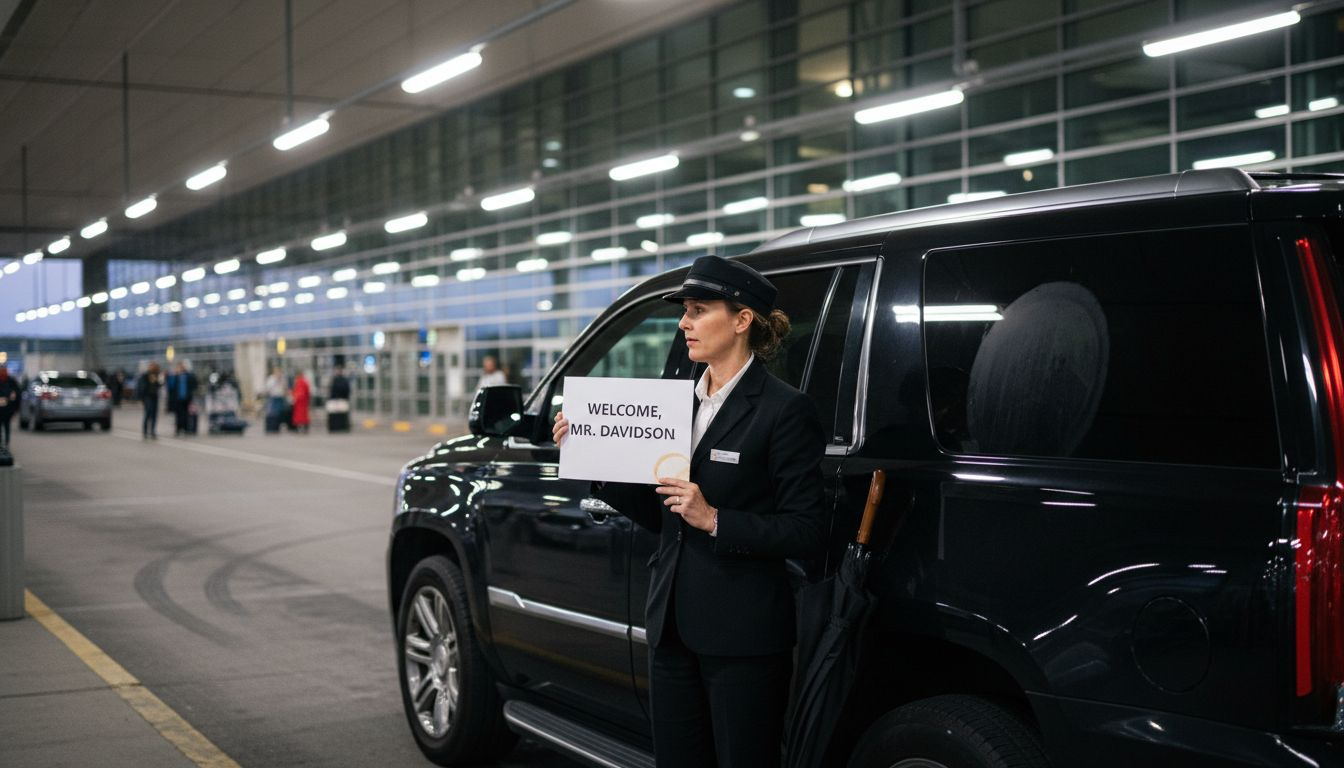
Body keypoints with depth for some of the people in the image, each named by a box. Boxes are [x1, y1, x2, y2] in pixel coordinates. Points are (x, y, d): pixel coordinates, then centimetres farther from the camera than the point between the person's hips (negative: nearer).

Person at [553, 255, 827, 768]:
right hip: (673, 625, 7)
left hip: (742, 635, -7)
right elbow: (659, 514, 13)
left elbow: (807, 533, -13)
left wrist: (714, 519, -21)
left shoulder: (783, 409, -11)